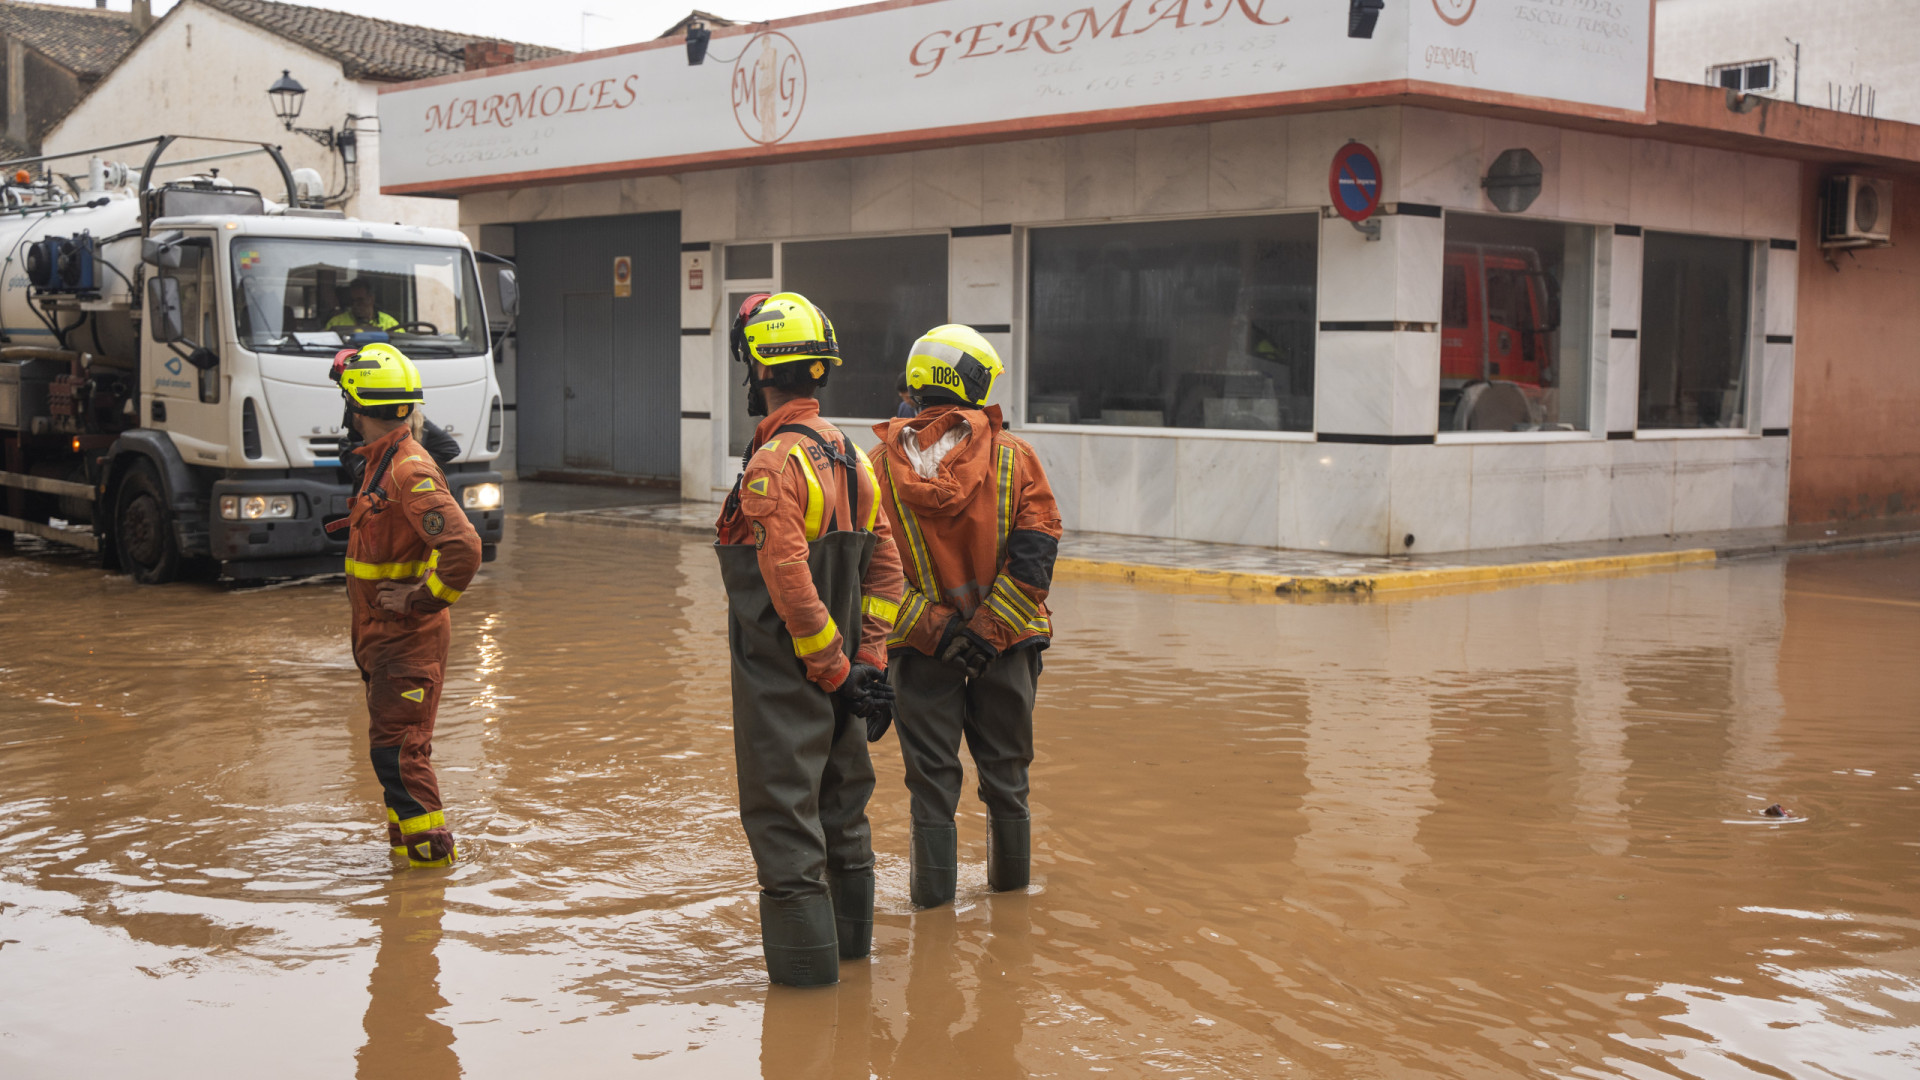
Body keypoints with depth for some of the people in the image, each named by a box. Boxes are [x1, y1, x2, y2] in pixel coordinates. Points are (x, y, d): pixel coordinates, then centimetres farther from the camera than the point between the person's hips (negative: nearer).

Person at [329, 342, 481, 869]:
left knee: (398, 748, -7)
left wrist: (418, 601, -22)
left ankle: (430, 847, 1)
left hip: (408, 638, -10)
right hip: (382, 634, 10)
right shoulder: (380, 462, 11)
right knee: (391, 741, 17)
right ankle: (407, 836, 27)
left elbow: (463, 548, -31)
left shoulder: (410, 471, -22)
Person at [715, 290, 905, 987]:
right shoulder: (852, 457, 8)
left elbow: (791, 583, -24)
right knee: (841, 803, 19)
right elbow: (885, 568, 8)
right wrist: (869, 662, 6)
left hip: (782, 675, -8)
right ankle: (851, 936, 32)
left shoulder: (774, 463, -19)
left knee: (783, 812, 1)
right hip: (836, 674, 8)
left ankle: (804, 956, 7)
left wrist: (834, 669, -17)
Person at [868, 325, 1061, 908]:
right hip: (1006, 643, 0)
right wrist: (985, 629, -14)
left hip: (920, 648, 0)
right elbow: (1034, 556, -14)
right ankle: (1010, 879, 30)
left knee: (931, 772, 11)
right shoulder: (1016, 457, -7)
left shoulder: (881, 464, -4)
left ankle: (933, 887, 17)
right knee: (1005, 767, 16)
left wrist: (935, 629, -13)